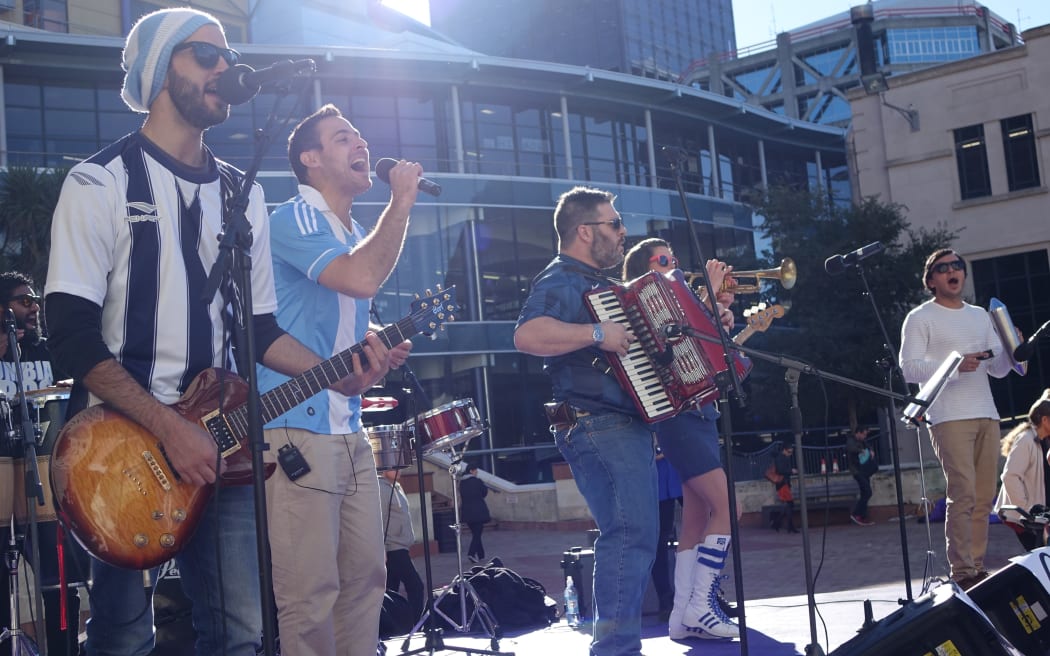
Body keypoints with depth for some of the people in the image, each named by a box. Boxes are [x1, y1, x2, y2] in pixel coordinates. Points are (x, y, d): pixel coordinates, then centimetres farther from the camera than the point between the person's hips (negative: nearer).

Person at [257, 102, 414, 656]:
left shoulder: (358, 235, 20)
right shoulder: (293, 218, -7)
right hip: (296, 431, -9)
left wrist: (380, 356, 14)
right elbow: (362, 279, -25)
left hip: (350, 432, 9)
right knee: (311, 593, -6)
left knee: (365, 578, 11)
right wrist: (401, 203, -14)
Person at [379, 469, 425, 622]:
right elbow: (379, 521, -18)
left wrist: (409, 540, 21)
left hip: (399, 548, 9)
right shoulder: (381, 489, -13)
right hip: (393, 548, -9)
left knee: (392, 591, 10)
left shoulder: (396, 487, 16)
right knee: (415, 586, -11)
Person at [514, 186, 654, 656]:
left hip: (627, 426, 11)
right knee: (632, 534, -16)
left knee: (633, 536, 13)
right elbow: (527, 334, -30)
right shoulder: (562, 281, -10)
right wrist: (597, 333, -28)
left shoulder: (598, 284, 22)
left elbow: (638, 333, 37)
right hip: (600, 428, -11)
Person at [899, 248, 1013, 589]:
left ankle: (976, 567, 11)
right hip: (949, 418, -6)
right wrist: (954, 365, -20)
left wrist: (1009, 350, -2)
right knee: (963, 494, -14)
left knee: (984, 498, 4)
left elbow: (998, 369, 19)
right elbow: (909, 368, -9)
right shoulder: (920, 318, 3)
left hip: (987, 416, 6)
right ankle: (962, 572, -12)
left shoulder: (980, 316, 22)